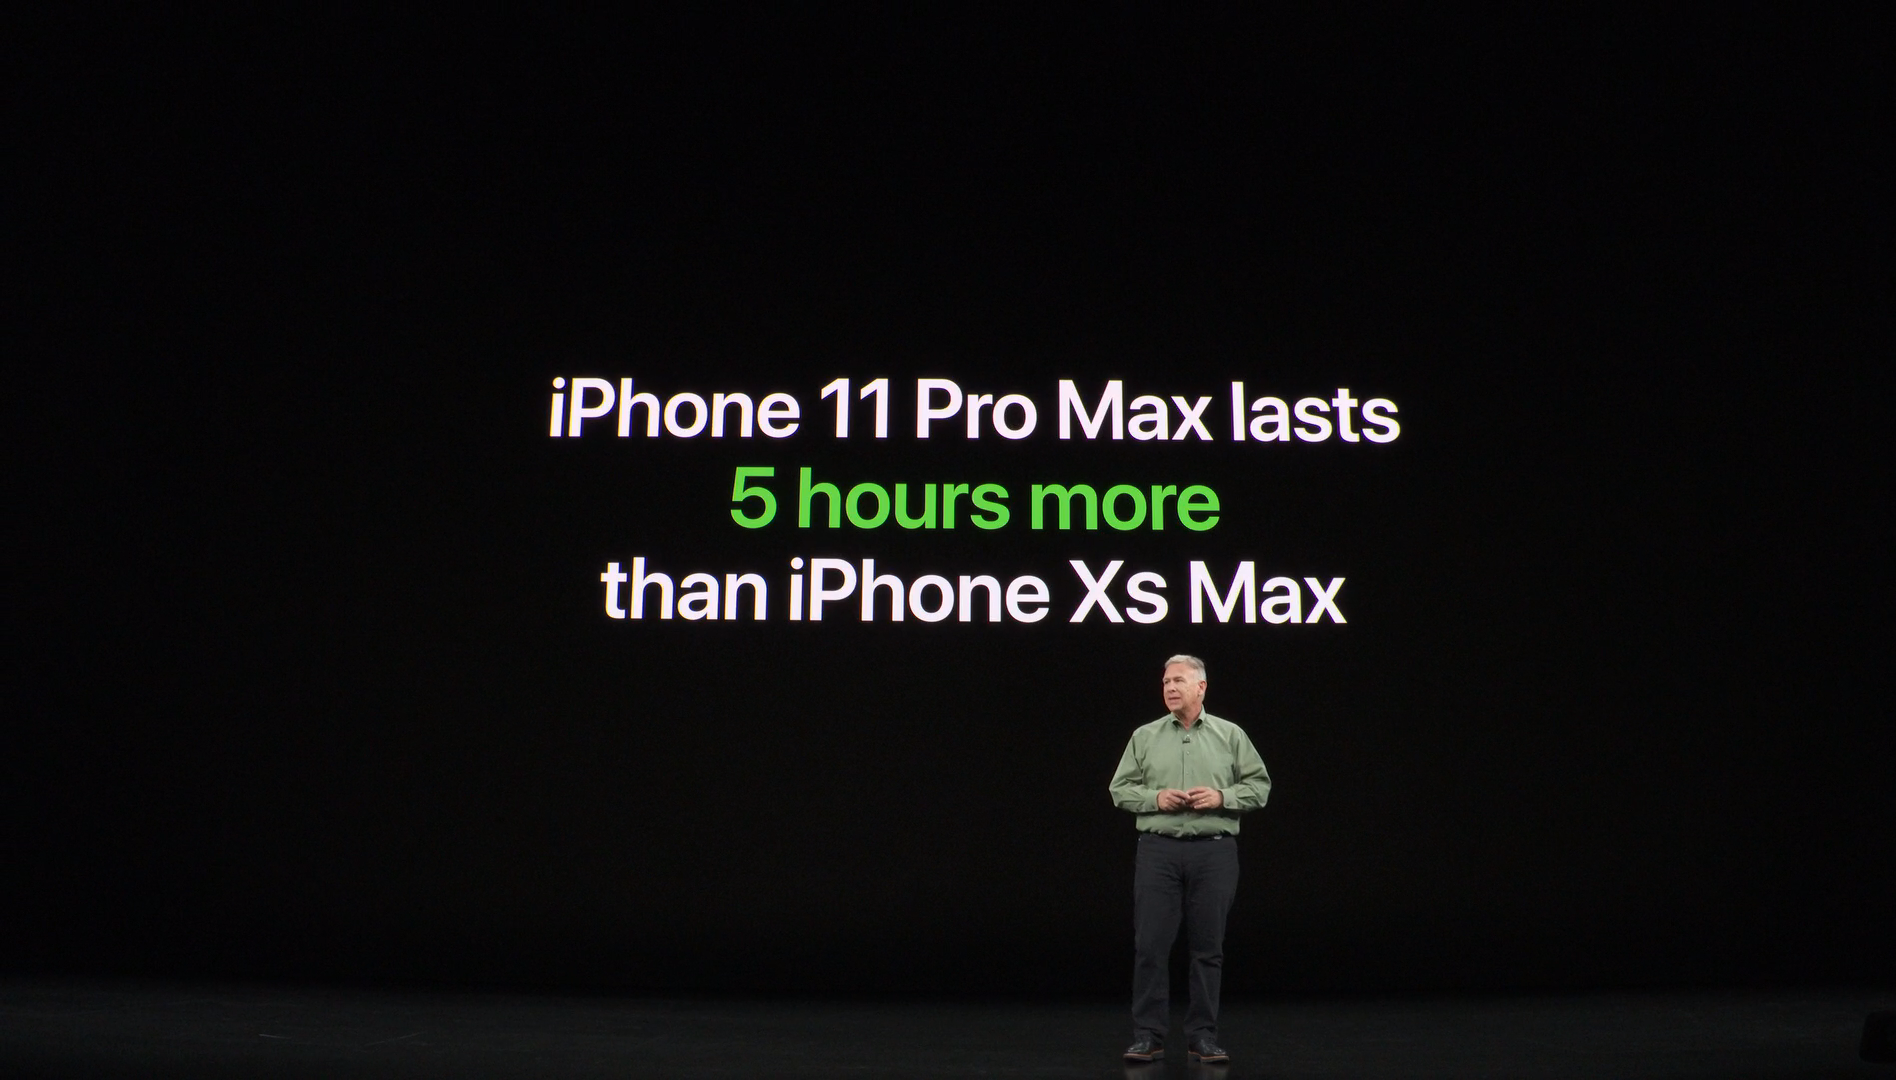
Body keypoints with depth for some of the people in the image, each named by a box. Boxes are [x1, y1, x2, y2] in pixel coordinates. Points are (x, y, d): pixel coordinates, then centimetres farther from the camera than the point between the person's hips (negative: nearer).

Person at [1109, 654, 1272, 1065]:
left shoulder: (1231, 735, 8)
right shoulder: (1145, 737, 9)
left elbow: (1259, 785, 6)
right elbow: (1120, 789, 9)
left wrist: (1222, 797, -10)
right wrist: (1155, 798, -8)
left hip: (1214, 850, 0)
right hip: (1158, 850, 0)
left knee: (1208, 947, 4)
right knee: (1150, 944, -3)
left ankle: (1203, 1037, 12)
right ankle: (1148, 1036, 4)